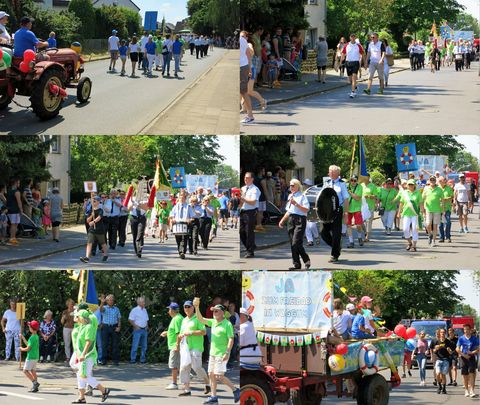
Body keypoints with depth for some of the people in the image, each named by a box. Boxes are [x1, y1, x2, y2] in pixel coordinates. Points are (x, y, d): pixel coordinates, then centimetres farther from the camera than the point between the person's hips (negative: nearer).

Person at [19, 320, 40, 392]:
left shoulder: (32, 337, -19)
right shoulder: (36, 336, 10)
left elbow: (28, 348, -18)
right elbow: (28, 344, 21)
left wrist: (22, 349, 1)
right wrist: (22, 337, 24)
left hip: (31, 357, -9)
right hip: (35, 356, 9)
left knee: (25, 370, -4)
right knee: (33, 371, 12)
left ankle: (35, 382, -12)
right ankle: (35, 387, 11)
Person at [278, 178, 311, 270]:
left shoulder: (302, 196, -5)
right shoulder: (290, 196, 19)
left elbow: (306, 209, -15)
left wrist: (296, 204, -21)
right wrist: (282, 220, 22)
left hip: (300, 220, -8)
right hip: (291, 220, 8)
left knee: (296, 243, -15)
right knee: (292, 244, 4)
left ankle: (307, 261, -1)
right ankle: (296, 264, 9)